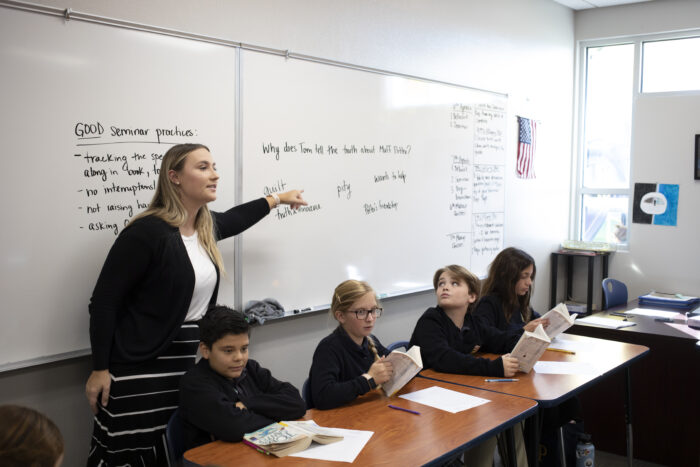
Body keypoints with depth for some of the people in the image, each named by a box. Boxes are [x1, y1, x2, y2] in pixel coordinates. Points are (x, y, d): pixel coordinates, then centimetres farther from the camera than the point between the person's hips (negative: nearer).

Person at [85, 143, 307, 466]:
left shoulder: (206, 227, 6)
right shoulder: (146, 232, -17)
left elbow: (232, 220, 32)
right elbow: (104, 301, -13)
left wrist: (277, 199, 42)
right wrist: (100, 369, -12)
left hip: (186, 364, 7)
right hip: (137, 368, -7)